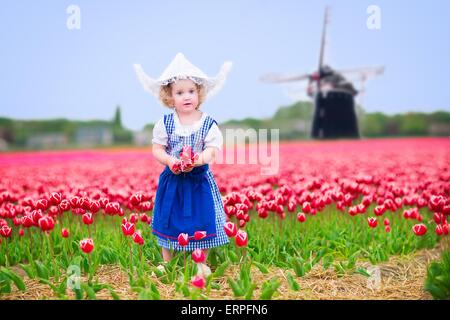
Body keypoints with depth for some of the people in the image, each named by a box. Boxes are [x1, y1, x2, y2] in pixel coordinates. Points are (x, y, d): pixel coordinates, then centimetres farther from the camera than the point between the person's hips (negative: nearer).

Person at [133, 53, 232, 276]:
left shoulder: (208, 123, -6)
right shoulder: (165, 123, -3)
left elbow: (212, 151, -12)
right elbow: (157, 149, -3)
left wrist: (199, 159, -32)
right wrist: (170, 161, -22)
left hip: (200, 181, -1)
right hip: (172, 179, 1)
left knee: (201, 222, 5)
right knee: (168, 222, 9)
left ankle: (201, 263, 22)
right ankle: (167, 262, 25)